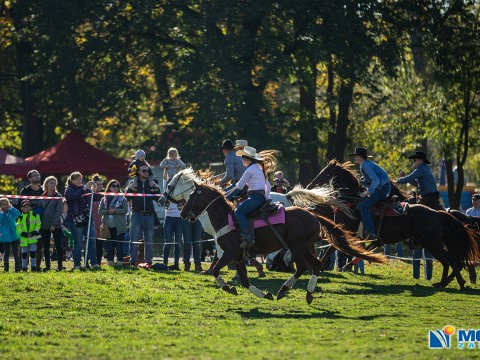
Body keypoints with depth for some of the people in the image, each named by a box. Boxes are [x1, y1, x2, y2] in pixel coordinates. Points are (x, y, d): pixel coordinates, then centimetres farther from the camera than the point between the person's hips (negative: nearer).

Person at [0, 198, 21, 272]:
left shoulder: (12, 212, 3)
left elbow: (18, 214, -14)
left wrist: (11, 207, -12)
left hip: (14, 235, 0)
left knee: (15, 252, 2)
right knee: (6, 252, 7)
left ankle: (18, 267, 4)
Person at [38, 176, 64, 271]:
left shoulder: (58, 196, 0)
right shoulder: (42, 197, 11)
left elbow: (59, 211, -7)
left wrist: (54, 224, -14)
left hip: (56, 225, -4)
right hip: (44, 226, 4)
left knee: (58, 246, -3)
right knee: (45, 246, 4)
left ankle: (60, 265, 0)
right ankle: (47, 265, 10)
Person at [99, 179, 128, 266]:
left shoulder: (122, 199, 4)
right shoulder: (104, 199, 12)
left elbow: (125, 210, -5)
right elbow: (100, 211, 8)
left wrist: (114, 210, -15)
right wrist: (107, 211, -11)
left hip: (119, 226, -2)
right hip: (108, 226, 2)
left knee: (119, 245, -3)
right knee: (109, 245, 5)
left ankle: (120, 261, 1)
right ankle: (110, 261, 9)